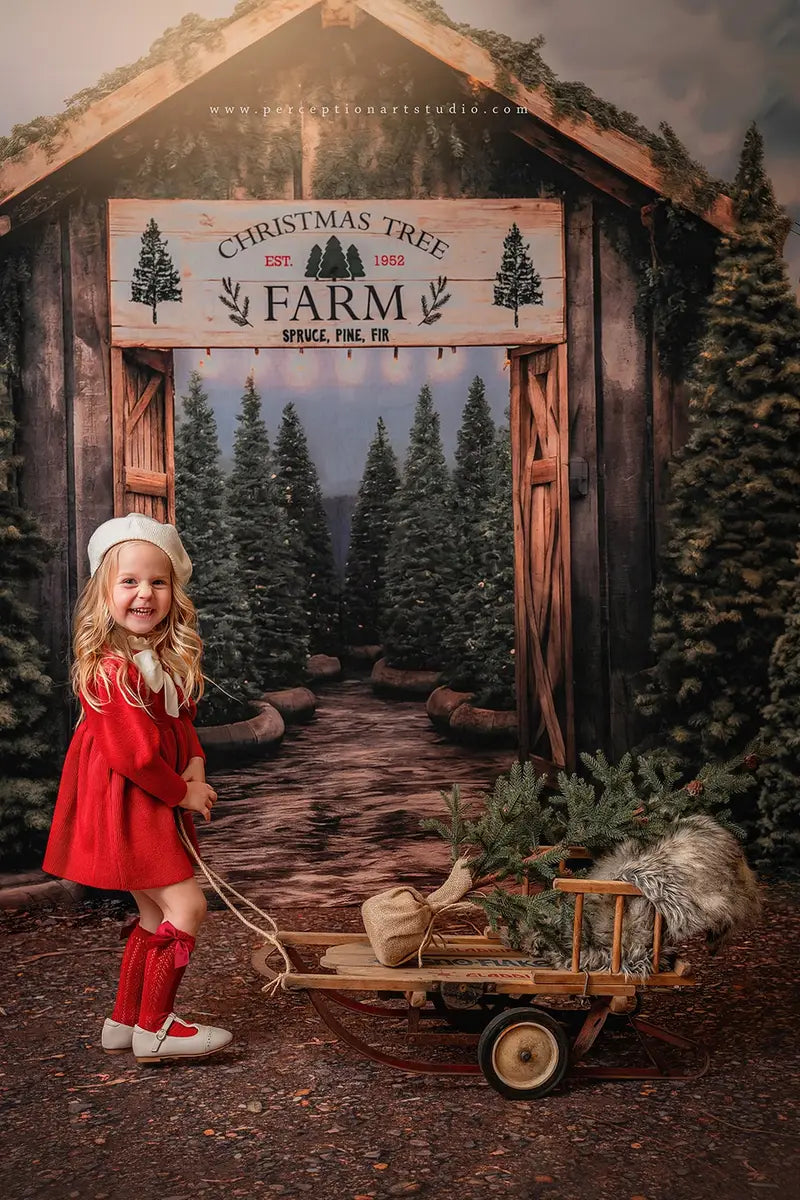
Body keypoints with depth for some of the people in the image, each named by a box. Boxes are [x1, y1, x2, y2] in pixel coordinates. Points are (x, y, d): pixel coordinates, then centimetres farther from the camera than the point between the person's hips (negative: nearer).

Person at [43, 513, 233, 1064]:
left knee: (157, 917, 16)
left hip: (156, 805, 9)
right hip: (124, 807, -9)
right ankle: (154, 1029, 4)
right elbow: (134, 754, -24)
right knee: (186, 907, -9)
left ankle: (124, 1021, 29)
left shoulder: (169, 658, 6)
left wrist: (195, 766, -2)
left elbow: (182, 721, 17)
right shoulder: (110, 668, -22)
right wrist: (183, 793, -12)